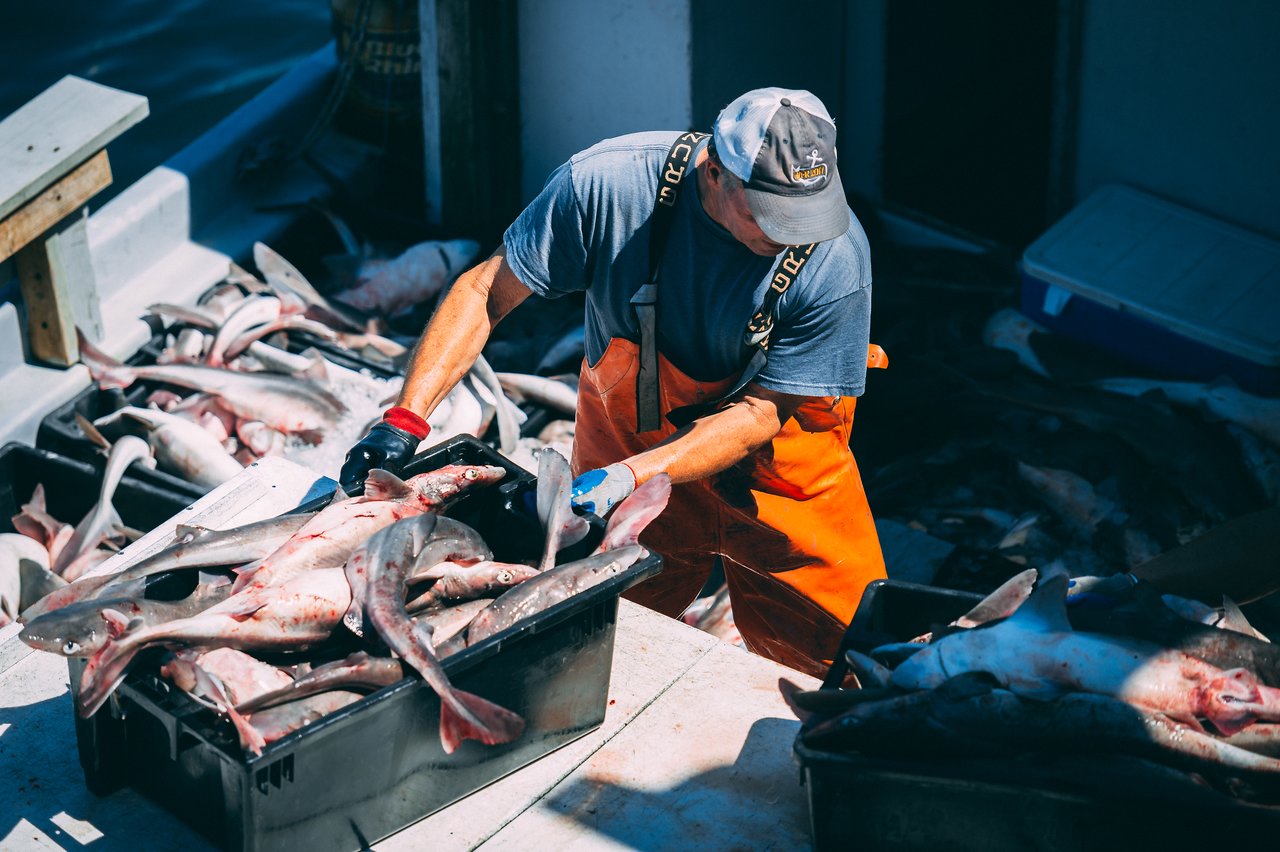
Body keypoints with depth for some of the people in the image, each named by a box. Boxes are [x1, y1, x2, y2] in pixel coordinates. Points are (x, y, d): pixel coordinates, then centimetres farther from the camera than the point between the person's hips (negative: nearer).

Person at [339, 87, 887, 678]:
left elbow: (762, 412, -23)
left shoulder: (836, 258, -30)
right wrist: (405, 420, -27)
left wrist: (629, 475, -35)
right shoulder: (605, 185, -29)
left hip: (771, 461, -1)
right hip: (626, 425, 1)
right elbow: (487, 292, -18)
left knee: (840, 664, 3)